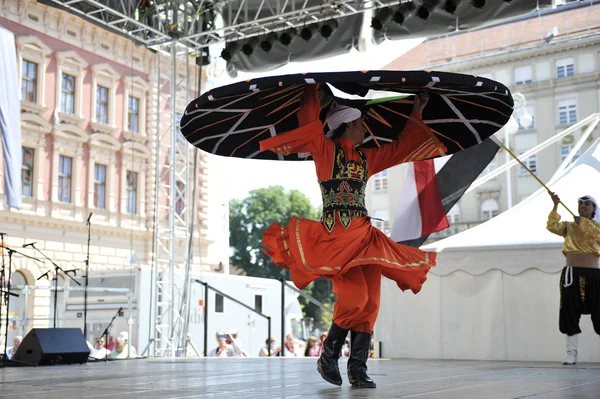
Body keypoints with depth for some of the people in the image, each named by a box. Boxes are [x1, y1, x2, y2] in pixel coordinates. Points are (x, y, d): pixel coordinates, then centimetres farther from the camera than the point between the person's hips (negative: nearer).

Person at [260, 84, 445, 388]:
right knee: (354, 297, -20)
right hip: (335, 235, -7)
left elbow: (399, 148, 31)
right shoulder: (325, 149, 4)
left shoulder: (367, 158, 21)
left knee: (370, 302, -4)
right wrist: (312, 90, -2)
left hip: (364, 235, 7)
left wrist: (415, 115, 35)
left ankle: (358, 369, 2)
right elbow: (309, 121, -7)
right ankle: (328, 357, 1)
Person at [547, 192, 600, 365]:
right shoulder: (569, 226, 12)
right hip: (572, 273, 1)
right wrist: (555, 206, -14)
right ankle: (571, 353, 3)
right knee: (570, 313, -1)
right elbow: (552, 227, -6)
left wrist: (582, 222, -11)